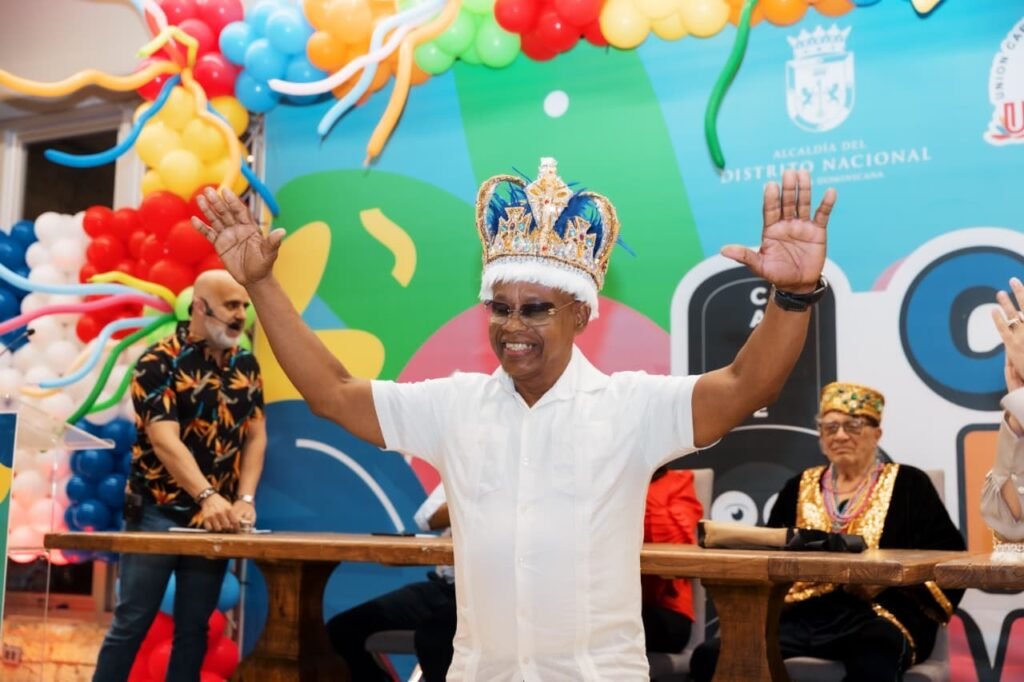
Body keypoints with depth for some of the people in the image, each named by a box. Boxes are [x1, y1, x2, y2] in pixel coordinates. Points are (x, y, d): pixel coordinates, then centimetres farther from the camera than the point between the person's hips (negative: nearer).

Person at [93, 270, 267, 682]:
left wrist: (244, 498, -9)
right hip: (158, 514, -5)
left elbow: (256, 435, 6)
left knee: (193, 629, 8)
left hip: (215, 519, 5)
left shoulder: (246, 365, 8)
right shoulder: (159, 362, -11)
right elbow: (165, 440, -22)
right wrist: (208, 496, -35)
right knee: (131, 623, 0)